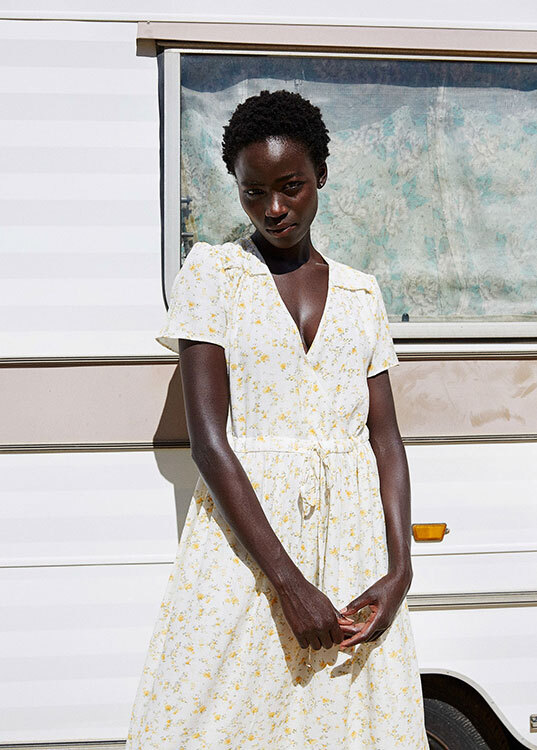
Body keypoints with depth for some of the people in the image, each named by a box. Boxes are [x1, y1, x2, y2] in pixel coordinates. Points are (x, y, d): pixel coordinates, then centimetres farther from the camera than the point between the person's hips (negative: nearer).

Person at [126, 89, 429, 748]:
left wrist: (399, 571, -7)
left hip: (353, 540, 3)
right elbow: (207, 439, -9)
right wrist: (287, 581, -16)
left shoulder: (360, 293, 11)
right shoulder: (212, 273, 0)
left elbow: (386, 440, 7)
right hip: (243, 530, -3)